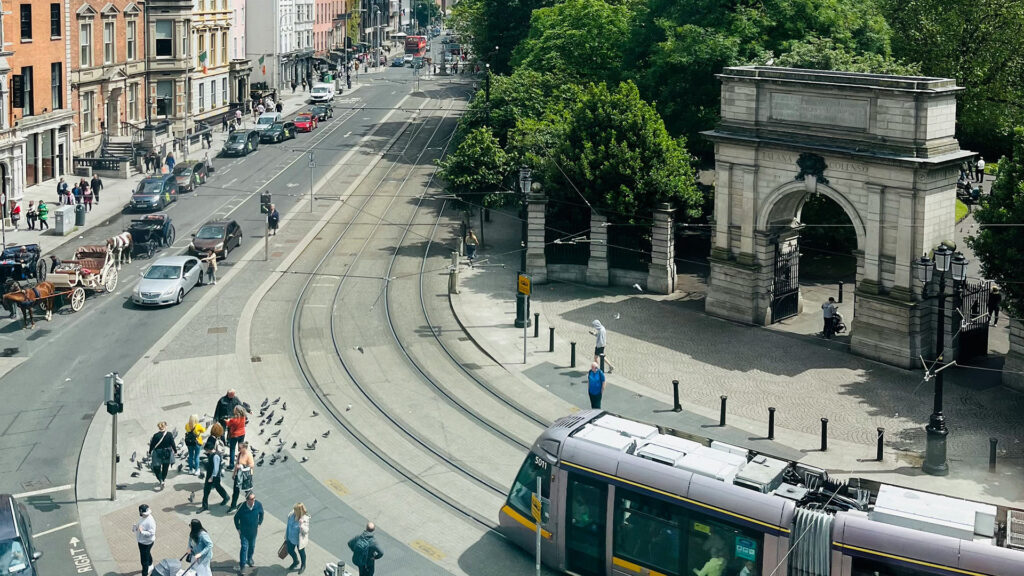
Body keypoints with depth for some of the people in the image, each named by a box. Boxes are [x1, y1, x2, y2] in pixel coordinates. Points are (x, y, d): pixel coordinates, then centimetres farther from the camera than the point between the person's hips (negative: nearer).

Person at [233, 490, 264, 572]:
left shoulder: (258, 505, -21)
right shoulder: (242, 507, -27)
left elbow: (261, 514, 2)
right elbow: (236, 518, -9)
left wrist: (259, 524, 7)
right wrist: (238, 529, -4)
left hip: (254, 530, 3)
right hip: (244, 531, -3)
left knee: (252, 546, 21)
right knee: (244, 547, -1)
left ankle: (249, 559, 46)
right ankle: (242, 565, 13)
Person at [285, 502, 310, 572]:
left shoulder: (305, 519, -30)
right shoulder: (291, 515, -15)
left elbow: (305, 531, -26)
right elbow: (288, 525, 1)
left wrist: (301, 524, -45)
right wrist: (286, 536, 11)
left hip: (299, 540, -5)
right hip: (291, 538, 5)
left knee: (301, 552, 19)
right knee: (290, 550, 24)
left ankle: (303, 566, 47)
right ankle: (295, 561, 55)